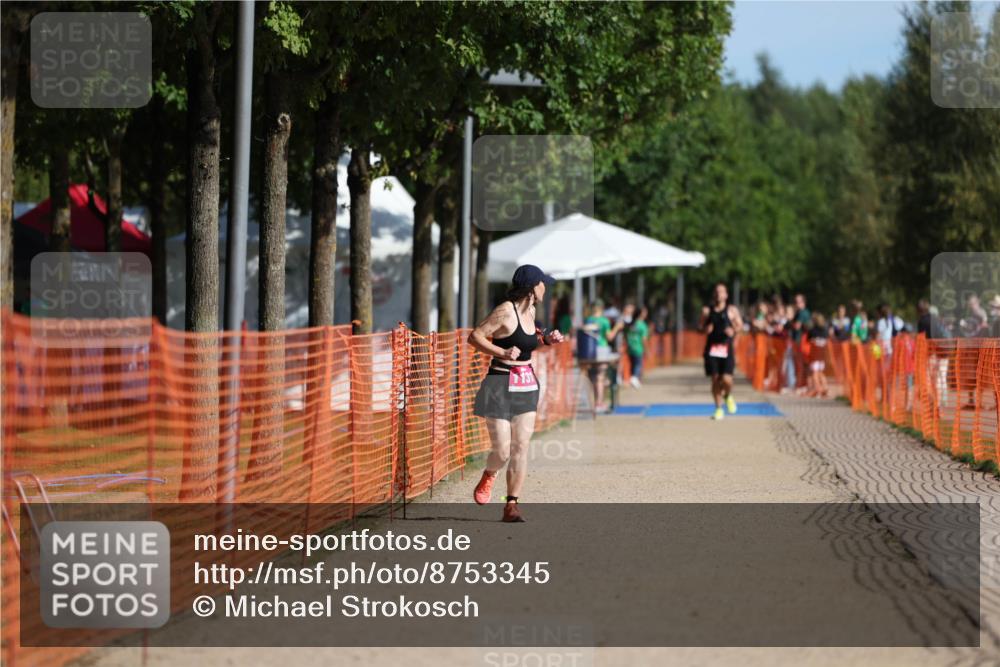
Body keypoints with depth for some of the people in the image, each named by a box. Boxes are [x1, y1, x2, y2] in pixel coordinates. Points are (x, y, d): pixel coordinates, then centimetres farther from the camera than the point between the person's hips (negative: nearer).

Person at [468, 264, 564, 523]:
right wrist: (502, 352, -24)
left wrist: (546, 339, 11)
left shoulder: (530, 311, 10)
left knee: (521, 447, -1)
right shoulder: (505, 312, -14)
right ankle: (488, 476, 27)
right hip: (501, 385, -7)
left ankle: (511, 505, 5)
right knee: (502, 451, -7)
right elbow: (474, 337, -15)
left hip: (527, 385, 7)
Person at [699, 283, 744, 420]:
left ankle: (728, 396, 20)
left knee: (726, 379, -13)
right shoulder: (707, 311, 10)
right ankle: (719, 409, 13)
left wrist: (734, 330, -13)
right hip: (712, 348, 2)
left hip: (727, 348, -2)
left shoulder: (732, 310, 6)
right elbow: (700, 327, 14)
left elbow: (740, 325, 8)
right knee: (715, 379, 1)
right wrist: (704, 329, -9)